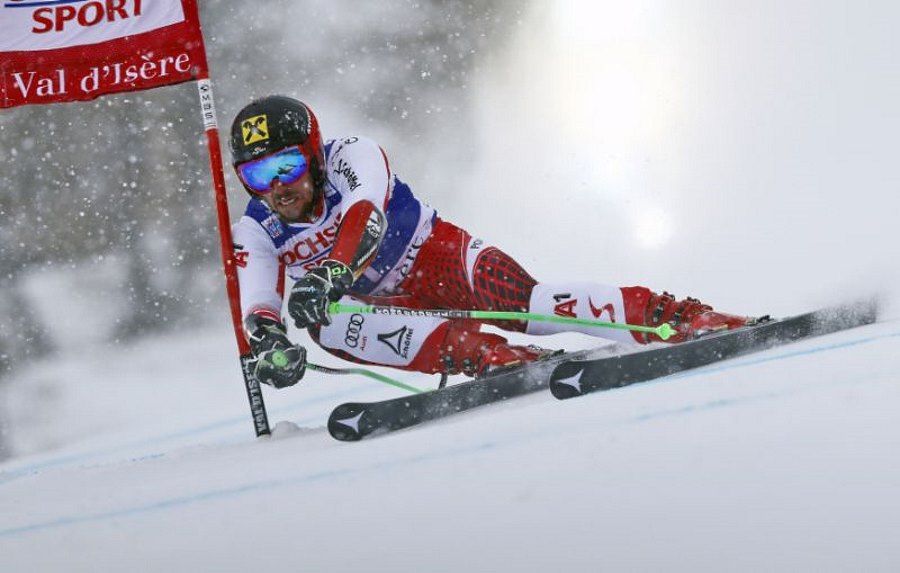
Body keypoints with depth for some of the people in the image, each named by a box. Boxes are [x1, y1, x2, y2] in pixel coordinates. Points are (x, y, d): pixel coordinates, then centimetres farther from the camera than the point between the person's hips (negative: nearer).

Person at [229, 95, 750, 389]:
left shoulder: (350, 157, -22)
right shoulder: (255, 234, -10)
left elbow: (367, 216, -41)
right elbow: (258, 307, -21)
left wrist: (332, 273, -61)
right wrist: (271, 345, -46)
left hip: (441, 257, -4)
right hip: (388, 305, 4)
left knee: (522, 305, -32)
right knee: (327, 326, -29)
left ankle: (683, 317, -32)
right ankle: (500, 360, -40)